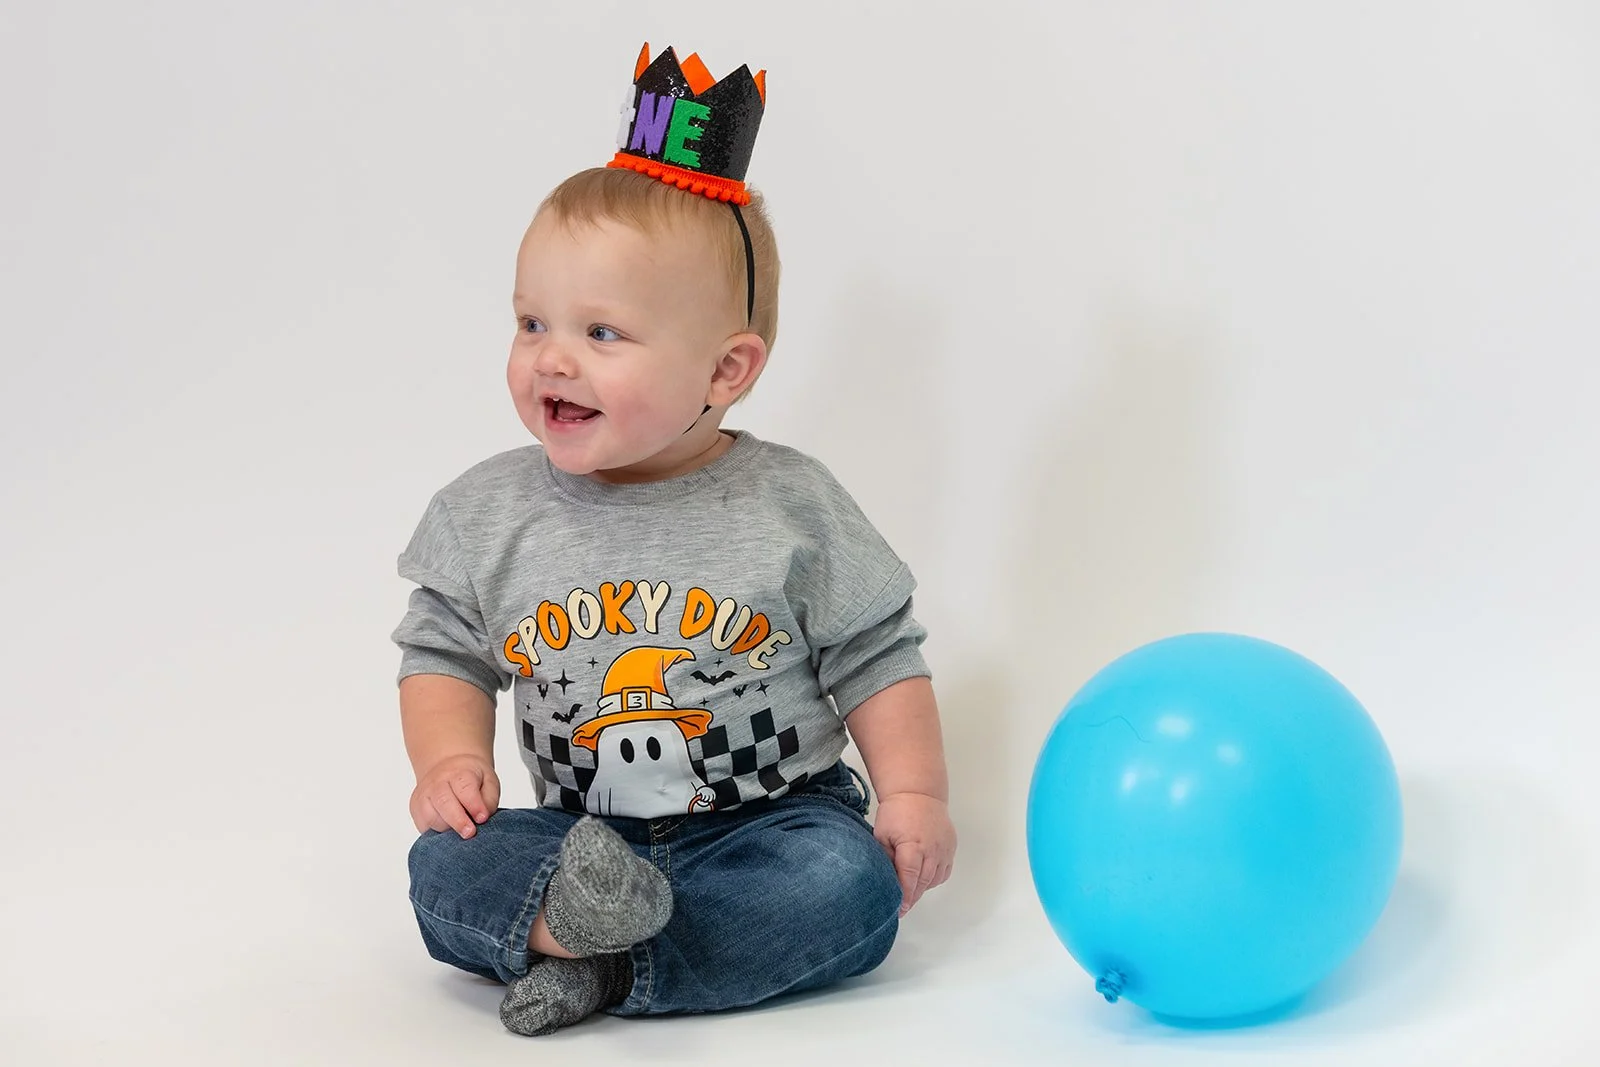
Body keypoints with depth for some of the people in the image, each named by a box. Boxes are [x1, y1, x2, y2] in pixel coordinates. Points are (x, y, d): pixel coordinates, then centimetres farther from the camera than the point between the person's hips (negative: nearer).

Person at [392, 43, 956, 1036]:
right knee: (446, 866, -21)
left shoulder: (792, 508, -5)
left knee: (853, 884, -30)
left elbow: (876, 660, 1)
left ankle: (607, 967, -30)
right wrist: (451, 759, -8)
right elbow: (444, 654, 10)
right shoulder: (488, 515, 1)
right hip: (574, 830, 2)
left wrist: (913, 794, -9)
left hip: (770, 817, -1)